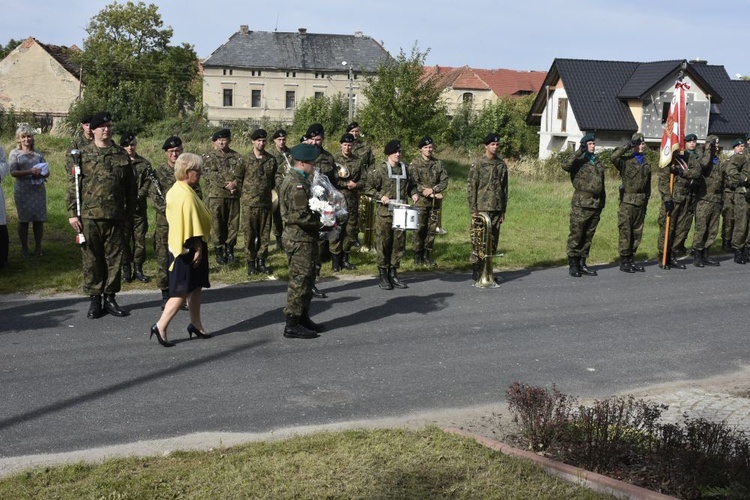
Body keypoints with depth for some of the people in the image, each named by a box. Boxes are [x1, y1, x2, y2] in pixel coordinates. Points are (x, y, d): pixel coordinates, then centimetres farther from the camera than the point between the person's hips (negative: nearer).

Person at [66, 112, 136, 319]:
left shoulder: (122, 156, 8)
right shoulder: (83, 155, 3)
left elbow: (130, 186, 13)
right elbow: (72, 185, 1)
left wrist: (129, 211, 10)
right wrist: (72, 213, -5)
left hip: (115, 217, 2)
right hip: (89, 216, -2)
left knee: (114, 258, 5)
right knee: (92, 259, 4)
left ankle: (110, 298, 17)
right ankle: (95, 300, 14)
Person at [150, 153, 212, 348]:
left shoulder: (174, 191, 9)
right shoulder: (188, 195, -21)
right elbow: (192, 226, -22)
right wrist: (198, 248, -17)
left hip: (177, 244, 10)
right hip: (189, 248, -10)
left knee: (195, 287, 17)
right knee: (183, 291, -5)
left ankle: (196, 324, 25)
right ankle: (161, 326, -5)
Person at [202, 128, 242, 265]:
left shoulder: (237, 157, 11)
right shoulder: (208, 157, 4)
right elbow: (210, 176, -8)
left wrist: (235, 183, -18)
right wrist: (227, 185, -17)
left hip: (234, 196, 2)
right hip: (216, 196, -2)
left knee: (233, 223, 4)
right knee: (217, 224, 0)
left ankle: (229, 250, 16)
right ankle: (218, 251, 10)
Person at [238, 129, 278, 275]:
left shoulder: (271, 160, 5)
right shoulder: (246, 160, -3)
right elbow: (238, 179, 5)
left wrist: (267, 190, 12)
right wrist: (245, 193, 6)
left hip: (266, 202, 3)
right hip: (250, 203, -3)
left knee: (265, 234, 7)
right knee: (250, 234, 2)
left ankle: (261, 262, 17)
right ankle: (250, 263, 11)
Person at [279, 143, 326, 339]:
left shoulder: (299, 180, 14)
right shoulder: (297, 184, -20)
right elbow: (300, 216, -26)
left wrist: (320, 216, 10)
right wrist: (321, 222, -16)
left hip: (304, 237, 11)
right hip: (300, 239, -11)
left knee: (306, 279, 18)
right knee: (300, 280, -5)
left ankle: (303, 318, 28)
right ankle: (292, 325, 1)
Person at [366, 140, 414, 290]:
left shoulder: (404, 168, 12)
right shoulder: (380, 169, -4)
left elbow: (410, 186, 24)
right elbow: (369, 187, -3)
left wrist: (413, 194, 4)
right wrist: (381, 196, -16)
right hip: (384, 212, -5)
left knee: (399, 242, 7)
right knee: (383, 244, 0)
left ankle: (393, 274, 18)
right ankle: (383, 276, 9)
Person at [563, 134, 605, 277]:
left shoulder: (597, 162, 18)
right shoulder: (578, 161, -3)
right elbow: (565, 166, -25)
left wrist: (602, 200, 20)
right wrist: (580, 152, -26)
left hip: (596, 205, 6)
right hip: (581, 204, -6)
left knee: (588, 237, 10)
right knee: (576, 235, -3)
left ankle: (582, 263, 18)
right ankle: (573, 265, 4)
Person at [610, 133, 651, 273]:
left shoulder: (646, 163, 15)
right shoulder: (626, 160, -2)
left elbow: (648, 185, 20)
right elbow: (613, 157, -25)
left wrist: (646, 201, 19)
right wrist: (627, 146, -18)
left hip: (641, 202, 6)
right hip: (628, 202, -6)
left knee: (637, 233, 9)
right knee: (625, 232, -4)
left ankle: (631, 260, 18)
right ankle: (624, 262, 3)